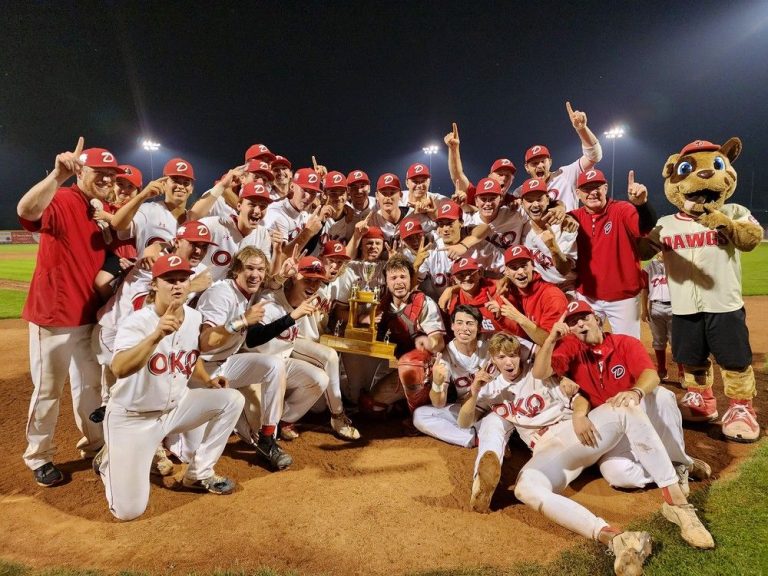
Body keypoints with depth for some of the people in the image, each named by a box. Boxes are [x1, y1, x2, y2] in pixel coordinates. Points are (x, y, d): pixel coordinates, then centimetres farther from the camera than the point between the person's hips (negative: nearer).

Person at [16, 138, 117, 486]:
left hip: (90, 315, 7)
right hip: (52, 315, -7)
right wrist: (57, 176, -51)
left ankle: (93, 446, 33)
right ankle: (39, 457, 23)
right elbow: (26, 211, -38)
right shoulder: (60, 201, -15)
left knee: (91, 386, 17)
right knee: (47, 390, 6)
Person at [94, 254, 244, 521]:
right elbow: (118, 369, -43)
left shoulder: (195, 317, -5)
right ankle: (109, 461, 25)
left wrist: (208, 380, 3)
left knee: (232, 399, -8)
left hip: (176, 407, 6)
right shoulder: (137, 322, -24)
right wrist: (156, 335, -56)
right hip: (132, 418, -5)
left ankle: (198, 473, 8)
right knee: (128, 510, -9)